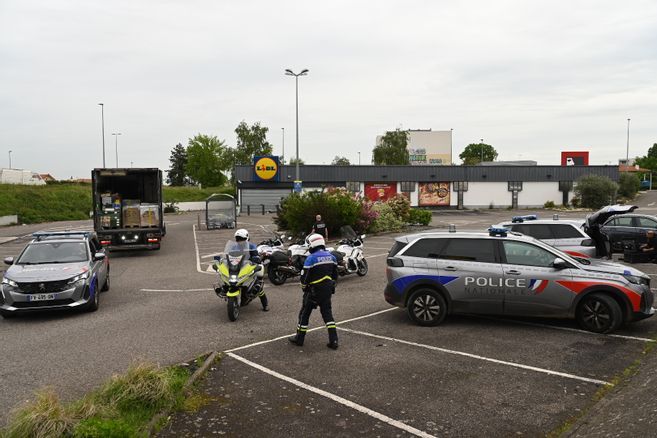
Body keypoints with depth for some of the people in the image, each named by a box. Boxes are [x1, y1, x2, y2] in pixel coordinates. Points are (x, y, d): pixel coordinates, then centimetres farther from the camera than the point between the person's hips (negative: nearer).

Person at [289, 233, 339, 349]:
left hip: (314, 291, -5)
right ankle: (333, 340, 5)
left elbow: (304, 277, -13)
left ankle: (299, 338, 19)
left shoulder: (311, 258, -17)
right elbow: (335, 275, 11)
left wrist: (304, 287, 6)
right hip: (328, 290, 6)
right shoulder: (331, 257, 3)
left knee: (305, 313, 9)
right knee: (327, 313, 12)